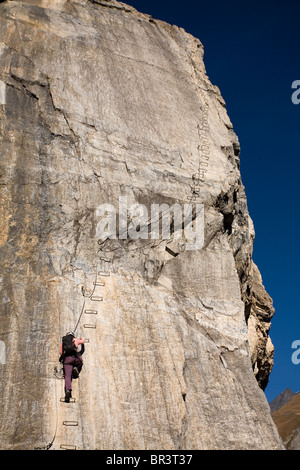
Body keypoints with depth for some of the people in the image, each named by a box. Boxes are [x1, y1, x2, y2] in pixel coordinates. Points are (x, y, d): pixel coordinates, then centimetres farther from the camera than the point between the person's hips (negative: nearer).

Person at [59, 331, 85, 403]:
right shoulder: (75, 340, 22)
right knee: (80, 362, 35)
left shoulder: (63, 341, 25)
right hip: (75, 357, -1)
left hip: (66, 359, 1)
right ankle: (76, 369, 5)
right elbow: (82, 341, 42)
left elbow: (60, 352, 20)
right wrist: (82, 339, 64)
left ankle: (68, 390, -28)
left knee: (67, 376, -5)